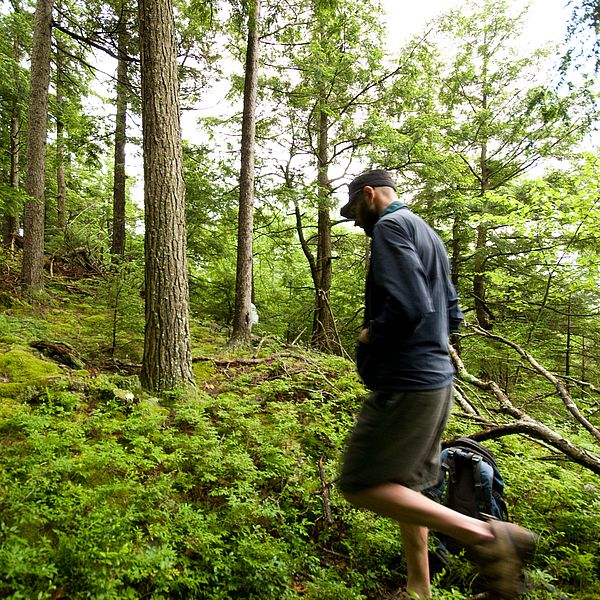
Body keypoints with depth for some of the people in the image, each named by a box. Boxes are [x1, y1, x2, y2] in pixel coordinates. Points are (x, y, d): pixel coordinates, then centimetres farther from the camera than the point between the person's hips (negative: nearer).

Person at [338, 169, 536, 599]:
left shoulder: (390, 226, -10)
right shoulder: (428, 235, 19)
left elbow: (408, 305, -25)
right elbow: (451, 316, 21)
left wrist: (370, 335, -9)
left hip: (406, 383, -10)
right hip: (435, 377, 10)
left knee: (361, 486, -3)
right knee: (403, 487, 17)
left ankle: (483, 535, -6)